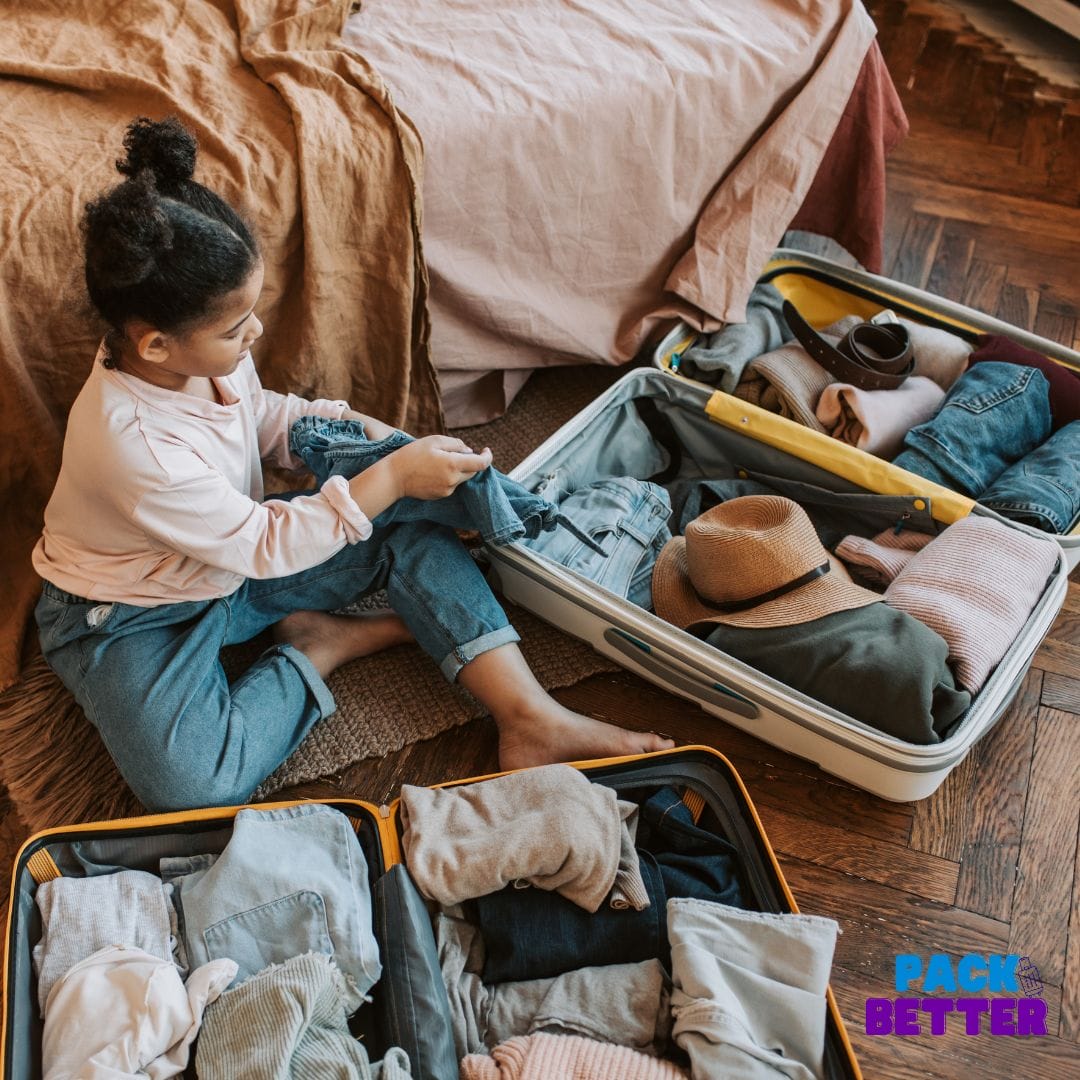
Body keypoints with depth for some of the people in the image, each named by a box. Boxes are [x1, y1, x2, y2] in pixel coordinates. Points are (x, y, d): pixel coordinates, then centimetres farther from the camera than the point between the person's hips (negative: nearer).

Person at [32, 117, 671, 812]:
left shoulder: (199, 353, -13)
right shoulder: (130, 442, -36)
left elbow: (259, 414, 11)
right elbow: (263, 545, -28)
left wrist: (349, 426, -6)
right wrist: (389, 479, -28)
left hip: (237, 558, 7)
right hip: (134, 616, -7)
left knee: (416, 531, -9)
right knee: (195, 785, -32)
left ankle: (533, 720, -14)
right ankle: (331, 644, -9)